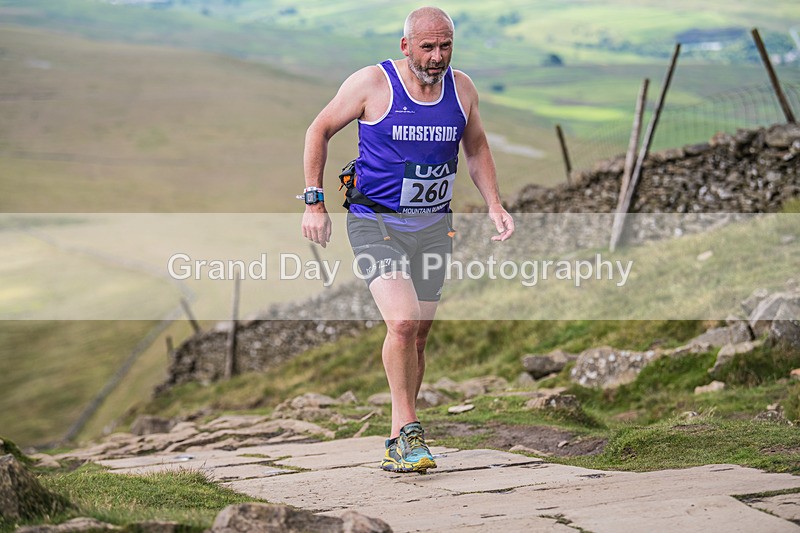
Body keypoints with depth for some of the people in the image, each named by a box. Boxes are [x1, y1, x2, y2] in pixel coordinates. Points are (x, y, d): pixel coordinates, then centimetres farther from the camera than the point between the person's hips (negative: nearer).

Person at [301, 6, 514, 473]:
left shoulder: (462, 88, 3)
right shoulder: (372, 84, -10)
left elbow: (477, 148, 20)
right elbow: (319, 131, 1)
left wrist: (495, 205, 8)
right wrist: (314, 202, -4)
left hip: (433, 226, 5)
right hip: (375, 223, -4)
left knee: (418, 337, 8)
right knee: (402, 324, -22)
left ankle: (400, 440, 21)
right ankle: (409, 429, -9)